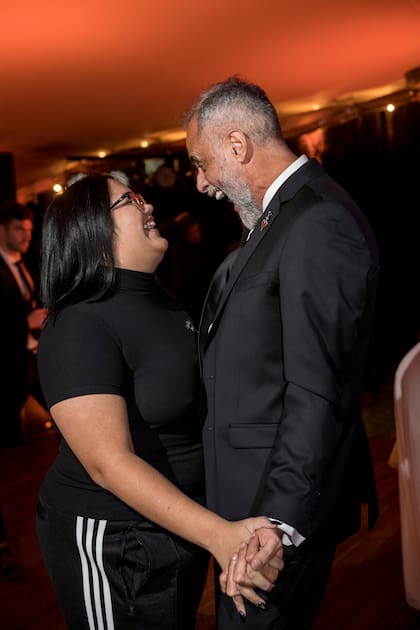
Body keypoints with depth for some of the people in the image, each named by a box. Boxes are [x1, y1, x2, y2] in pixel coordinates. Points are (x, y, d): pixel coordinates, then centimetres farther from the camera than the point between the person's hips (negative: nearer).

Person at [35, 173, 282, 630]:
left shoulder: (160, 301, 5)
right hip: (113, 544, -8)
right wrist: (218, 534, -37)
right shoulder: (79, 327, -23)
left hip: (182, 522, 8)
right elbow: (109, 463, -30)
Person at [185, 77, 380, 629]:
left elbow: (317, 391, -27)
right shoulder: (281, 214, 11)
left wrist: (279, 521, -27)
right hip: (247, 489, 9)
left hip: (282, 500, -9)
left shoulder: (319, 222, -22)